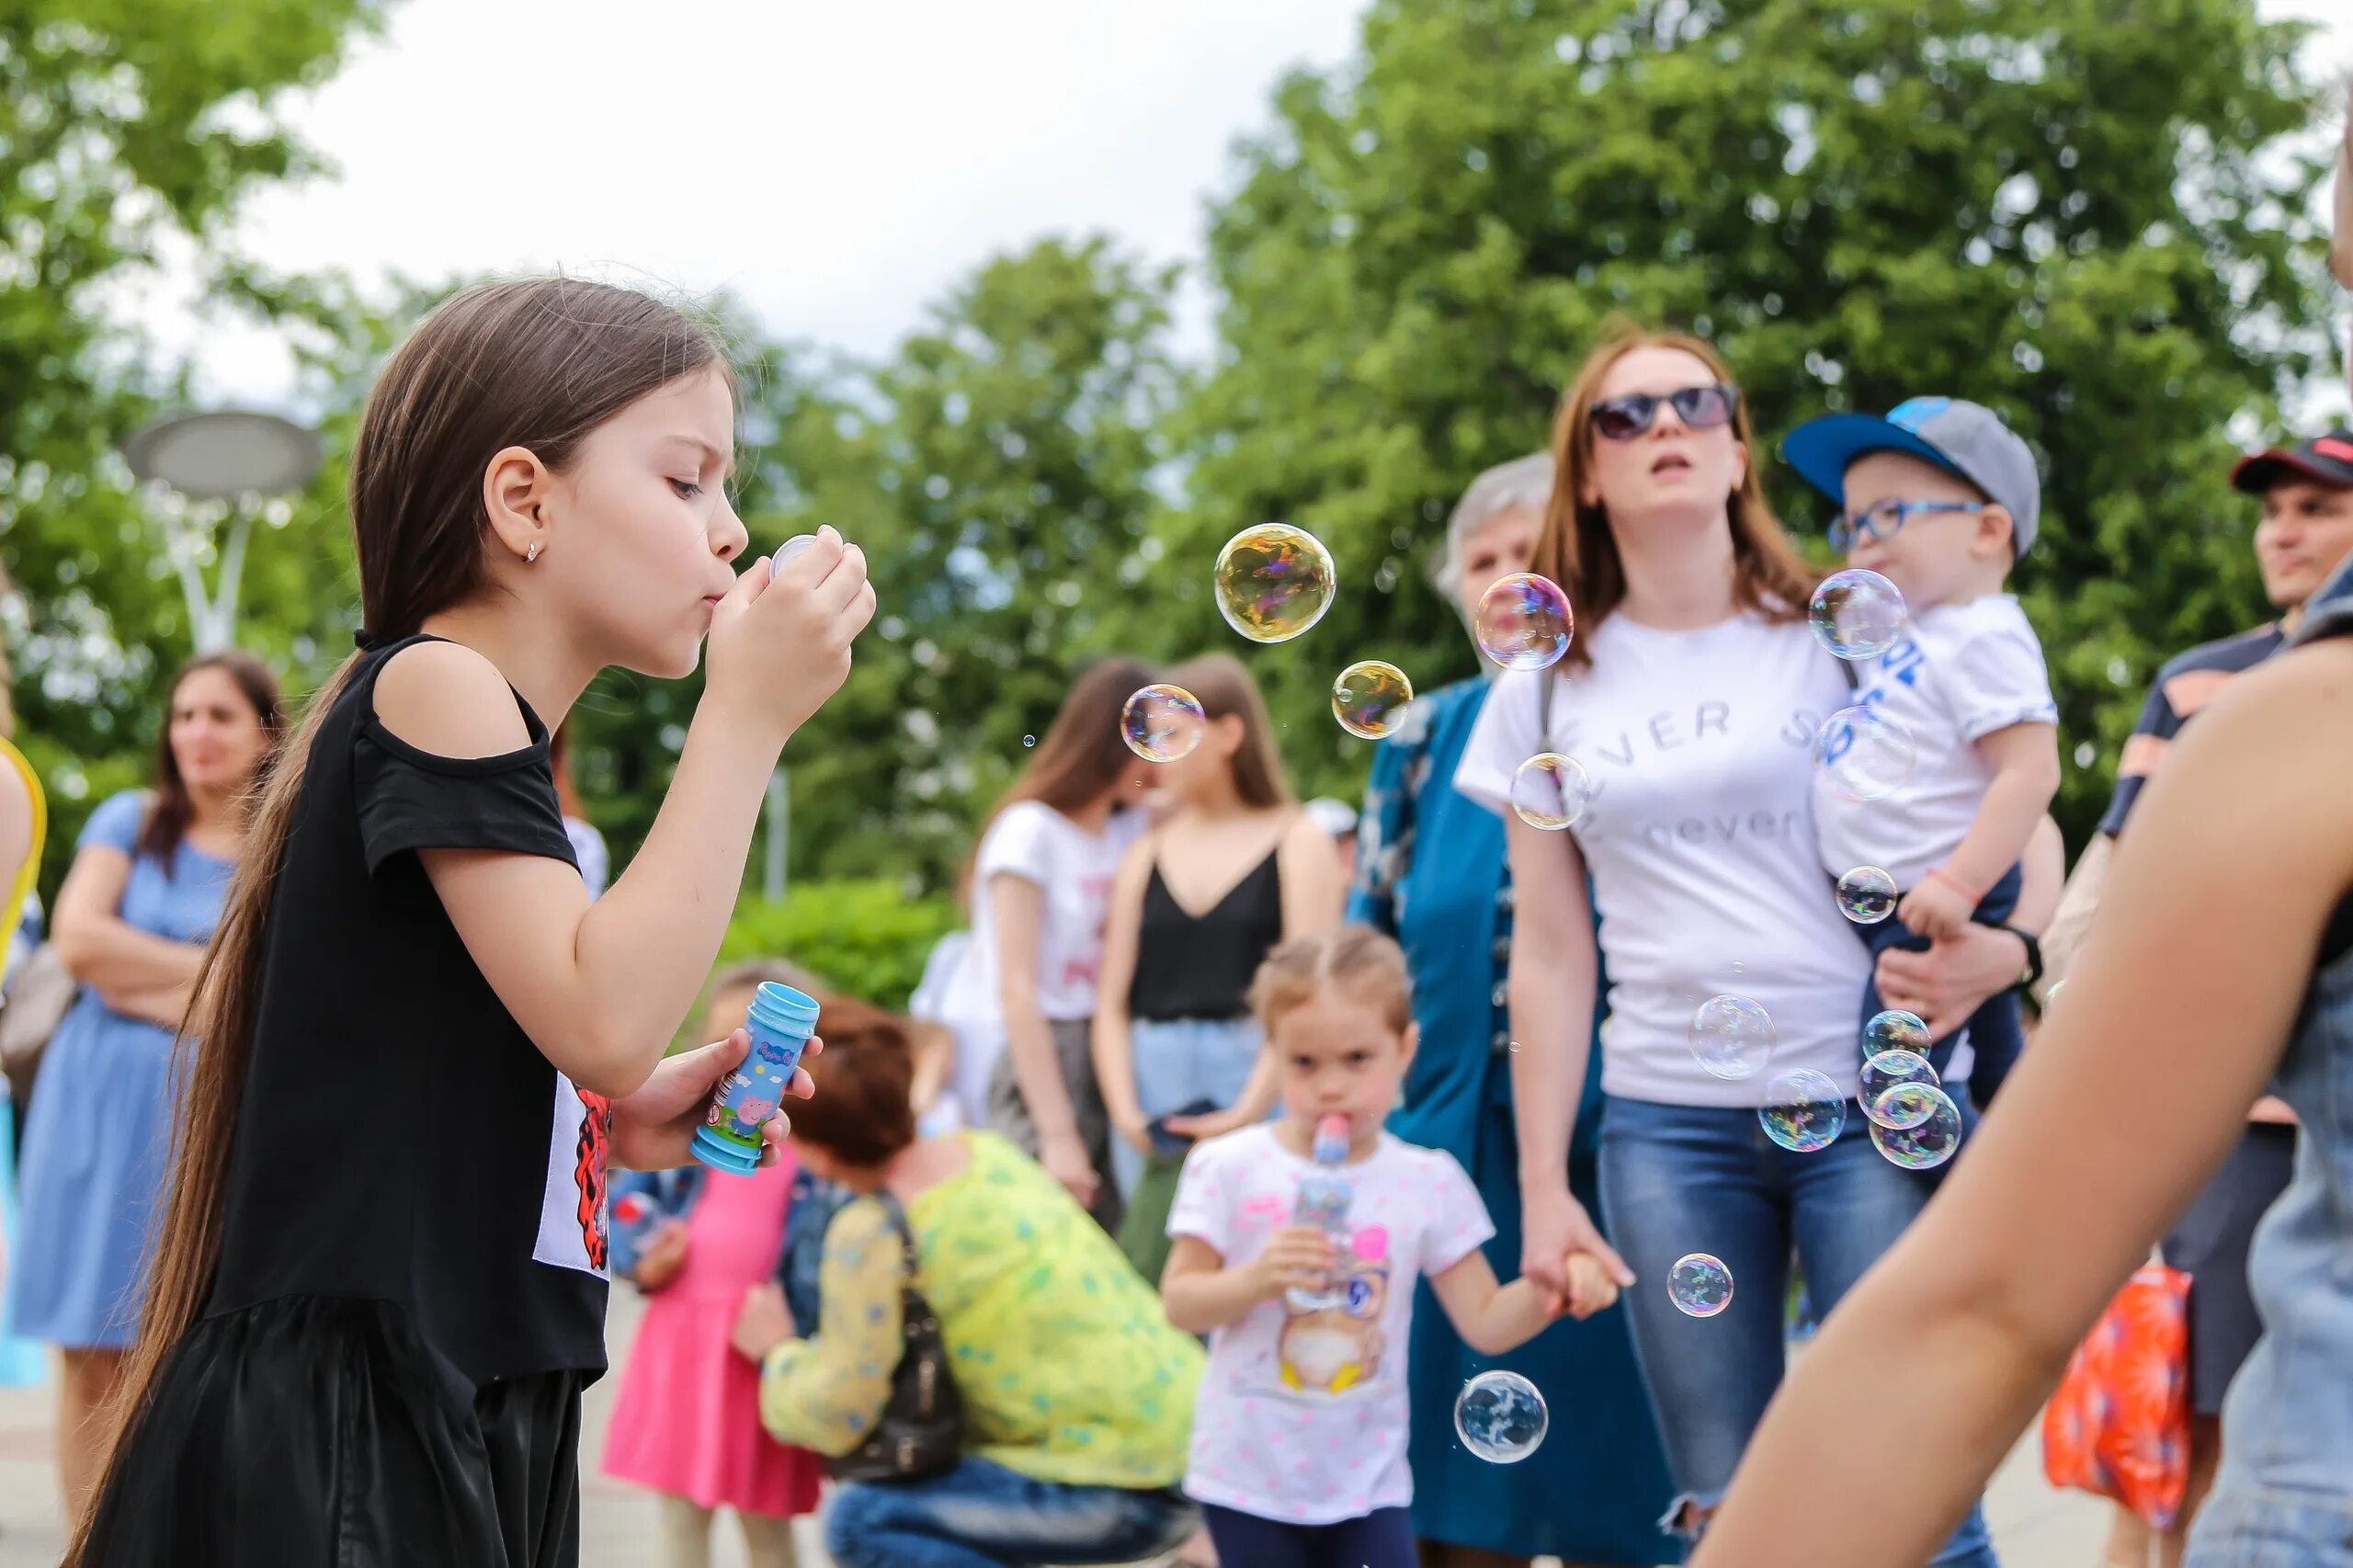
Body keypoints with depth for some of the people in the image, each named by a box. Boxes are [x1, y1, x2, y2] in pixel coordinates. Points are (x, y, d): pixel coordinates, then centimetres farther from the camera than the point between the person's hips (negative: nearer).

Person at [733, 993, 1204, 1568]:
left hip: (1125, 1491, -8)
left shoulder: (872, 1232, -17)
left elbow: (838, 1416, -13)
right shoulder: (983, 1149, 4)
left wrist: (778, 1352, 6)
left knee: (861, 1520, -4)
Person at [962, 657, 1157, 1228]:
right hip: (1035, 1062, -6)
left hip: (1109, 1063, 6)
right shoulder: (1032, 830, -8)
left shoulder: (1134, 831, 12)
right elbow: (1018, 992, -13)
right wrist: (1057, 1134, -19)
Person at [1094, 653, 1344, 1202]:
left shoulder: (1298, 843, 2)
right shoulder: (1145, 856, 14)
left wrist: (1247, 1112, -16)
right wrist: (1125, 1113, -6)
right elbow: (1112, 1005, 9)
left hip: (1259, 1089, -4)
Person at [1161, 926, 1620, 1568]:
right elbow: (1180, 1302, -6)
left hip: (1367, 1482, 1)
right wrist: (1255, 1278, -25)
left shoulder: (1429, 1182, -2)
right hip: (1249, 1476, -1)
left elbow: (1485, 1322, -1)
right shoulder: (1230, 1167, -7)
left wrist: (1552, 1289, -21)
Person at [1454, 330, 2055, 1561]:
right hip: (1667, 1124, 2)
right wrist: (1543, 1187, 6)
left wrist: (2003, 949, -17)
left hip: (1872, 1101, -2)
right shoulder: (1544, 695, 10)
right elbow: (1551, 958, 11)